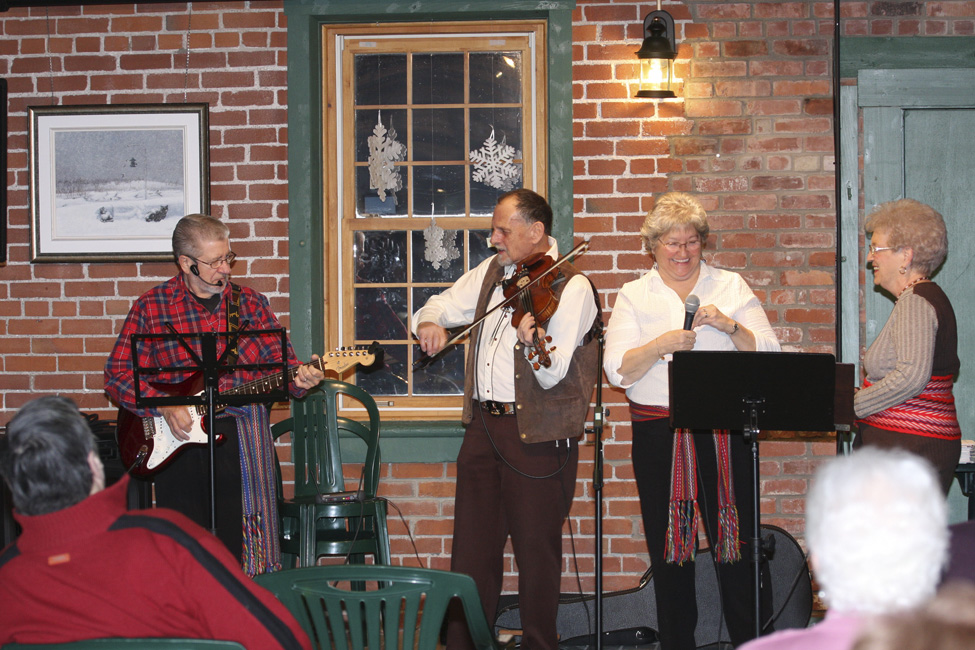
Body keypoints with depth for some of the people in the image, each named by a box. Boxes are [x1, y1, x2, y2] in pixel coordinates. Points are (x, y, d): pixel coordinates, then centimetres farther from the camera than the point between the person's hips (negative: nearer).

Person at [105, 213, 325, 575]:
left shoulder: (250, 304, 9)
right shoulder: (151, 307, 3)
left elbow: (280, 362, 5)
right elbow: (117, 375, 0)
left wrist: (299, 377, -18)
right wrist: (165, 407, -14)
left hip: (241, 436, 1)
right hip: (176, 438, -1)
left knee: (240, 548, -1)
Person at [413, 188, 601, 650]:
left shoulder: (571, 287, -9)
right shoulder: (492, 271, 11)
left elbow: (552, 375, -17)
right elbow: (441, 306, 21)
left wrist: (532, 339, -37)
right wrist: (429, 323, -3)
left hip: (538, 434, -6)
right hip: (484, 424, 6)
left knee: (536, 546, 1)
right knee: (472, 544, 10)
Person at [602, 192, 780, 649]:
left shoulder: (731, 287, 8)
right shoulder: (634, 296, 9)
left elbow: (768, 354, 0)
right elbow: (617, 371, -2)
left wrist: (729, 325, -15)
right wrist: (661, 345, -17)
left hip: (724, 432, -1)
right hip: (658, 435, 1)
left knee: (736, 542, -2)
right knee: (667, 544, 5)